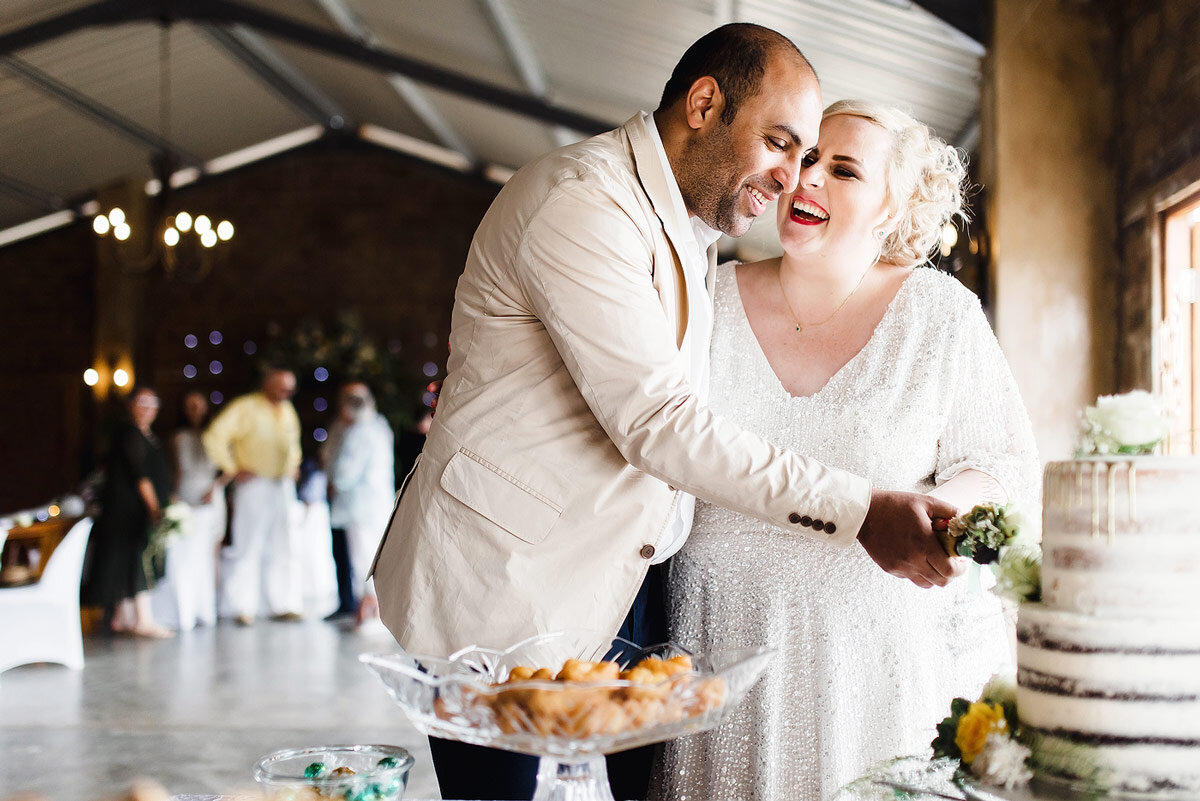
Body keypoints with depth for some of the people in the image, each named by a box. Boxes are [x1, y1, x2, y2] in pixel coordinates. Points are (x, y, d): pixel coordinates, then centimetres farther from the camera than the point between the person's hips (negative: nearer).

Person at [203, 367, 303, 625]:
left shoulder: (288, 410, 15)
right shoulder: (245, 408, -6)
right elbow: (214, 438, -12)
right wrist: (232, 470, -12)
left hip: (283, 486, 6)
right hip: (254, 485, -6)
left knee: (283, 546, 6)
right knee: (247, 545, -5)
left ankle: (283, 605, 12)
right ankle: (241, 607, 1)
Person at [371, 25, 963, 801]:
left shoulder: (698, 233, 13)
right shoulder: (582, 201, -19)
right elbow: (656, 423, -25)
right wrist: (856, 510, -25)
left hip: (625, 579, 8)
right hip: (500, 586, -8)